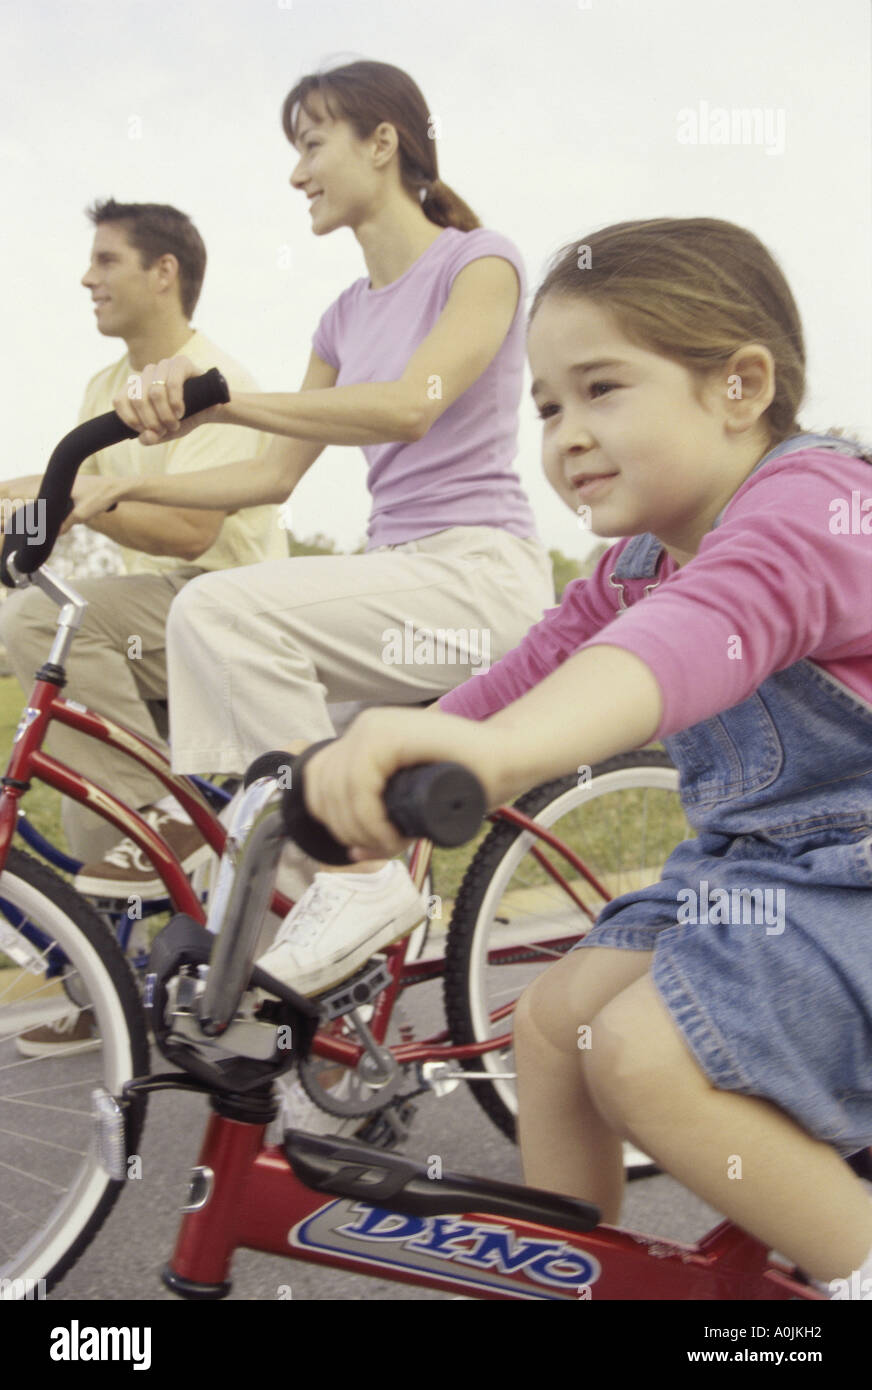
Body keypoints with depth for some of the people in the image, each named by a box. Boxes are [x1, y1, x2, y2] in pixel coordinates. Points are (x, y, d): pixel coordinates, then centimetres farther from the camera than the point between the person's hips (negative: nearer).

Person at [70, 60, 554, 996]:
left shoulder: (478, 263, -3)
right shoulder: (347, 316, 20)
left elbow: (409, 404, -22)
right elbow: (277, 475, 17)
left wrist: (222, 397, -29)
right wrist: (130, 488, 6)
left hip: (483, 577, -8)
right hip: (398, 584, 8)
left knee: (223, 609, -25)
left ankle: (360, 880, -20)